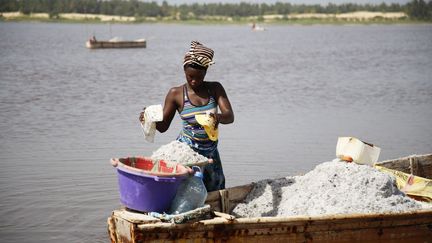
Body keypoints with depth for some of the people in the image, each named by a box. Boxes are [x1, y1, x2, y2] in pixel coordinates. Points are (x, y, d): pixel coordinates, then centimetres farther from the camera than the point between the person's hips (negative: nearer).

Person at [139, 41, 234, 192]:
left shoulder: (215, 89, 0)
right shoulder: (176, 94, -5)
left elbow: (230, 116, -11)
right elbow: (163, 126, 0)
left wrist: (218, 117, -34)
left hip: (210, 152, 3)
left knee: (215, 194, 11)